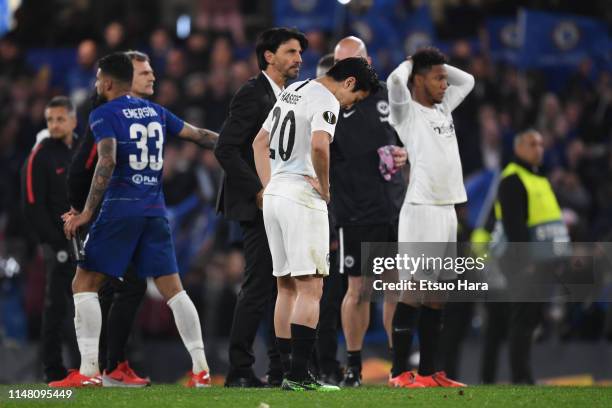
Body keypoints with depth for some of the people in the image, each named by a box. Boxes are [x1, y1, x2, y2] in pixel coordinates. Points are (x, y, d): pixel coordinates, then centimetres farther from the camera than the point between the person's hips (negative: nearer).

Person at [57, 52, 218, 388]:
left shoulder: (103, 115, -3)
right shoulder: (156, 112, 14)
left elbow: (107, 163, -16)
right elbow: (198, 136, 21)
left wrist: (87, 213, -16)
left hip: (120, 209, -5)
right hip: (155, 209, 6)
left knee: (84, 283, 0)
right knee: (172, 288, 7)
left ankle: (88, 370, -9)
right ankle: (200, 368, 0)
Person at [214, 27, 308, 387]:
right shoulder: (253, 95, -10)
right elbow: (226, 149, -17)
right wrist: (259, 190, -19)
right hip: (261, 208, -9)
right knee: (259, 287, -10)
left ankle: (282, 370, 13)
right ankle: (240, 371, -6)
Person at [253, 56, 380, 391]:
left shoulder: (292, 91, 18)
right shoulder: (326, 100, -10)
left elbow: (259, 143, 23)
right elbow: (318, 145, -28)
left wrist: (269, 187, 18)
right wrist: (325, 188, -14)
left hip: (274, 194, 9)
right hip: (302, 198, -9)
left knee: (286, 287, 12)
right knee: (310, 288, -8)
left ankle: (281, 373, 13)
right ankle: (297, 375, -14)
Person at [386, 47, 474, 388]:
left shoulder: (443, 108, 17)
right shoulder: (407, 111, -5)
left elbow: (467, 80, 32)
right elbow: (396, 80, -23)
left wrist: (439, 65, 18)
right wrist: (411, 63, -3)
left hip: (448, 210, 8)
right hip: (421, 210, -8)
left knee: (437, 295, 8)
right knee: (413, 292, -7)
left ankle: (429, 371, 12)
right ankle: (399, 372, -4)